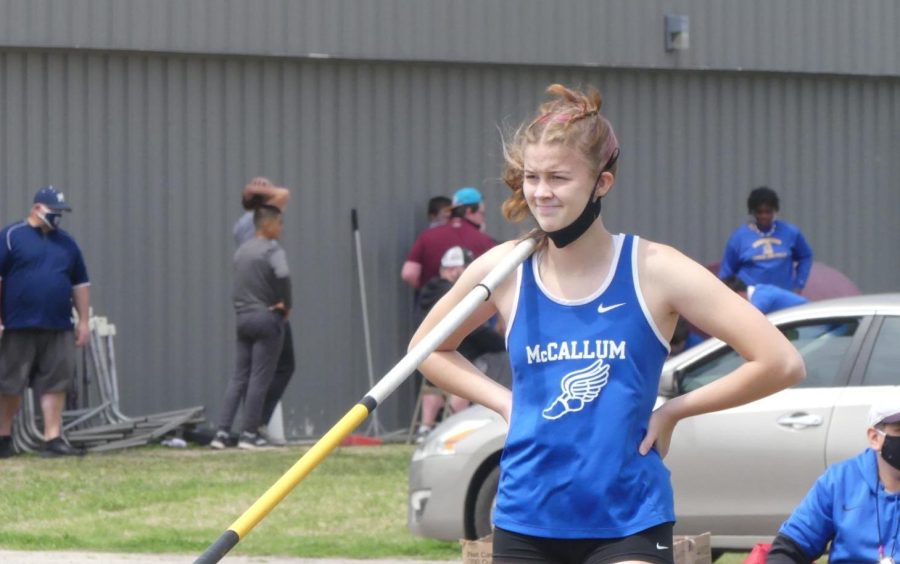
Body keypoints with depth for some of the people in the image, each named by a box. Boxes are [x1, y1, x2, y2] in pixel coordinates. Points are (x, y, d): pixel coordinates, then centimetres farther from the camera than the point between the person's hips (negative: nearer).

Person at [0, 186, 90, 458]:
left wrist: (83, 321, 12)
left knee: (56, 384, -3)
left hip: (58, 327, 4)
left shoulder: (66, 242, 14)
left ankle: (53, 439, -2)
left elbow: (80, 284, 19)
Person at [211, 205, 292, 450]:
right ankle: (249, 433, 0)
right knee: (260, 377, -1)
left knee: (239, 376, 9)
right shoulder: (272, 250, -11)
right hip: (267, 318, -7)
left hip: (243, 317, 7)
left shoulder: (242, 251, 13)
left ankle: (222, 431, 2)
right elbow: (282, 275, -29)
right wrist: (286, 304, -15)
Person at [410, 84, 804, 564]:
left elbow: (780, 363, -9)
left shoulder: (653, 271, -7)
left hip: (628, 524, -3)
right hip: (525, 521, 3)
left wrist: (672, 411, -6)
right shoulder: (503, 270, 0)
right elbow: (428, 348, 20)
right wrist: (505, 402, 5)